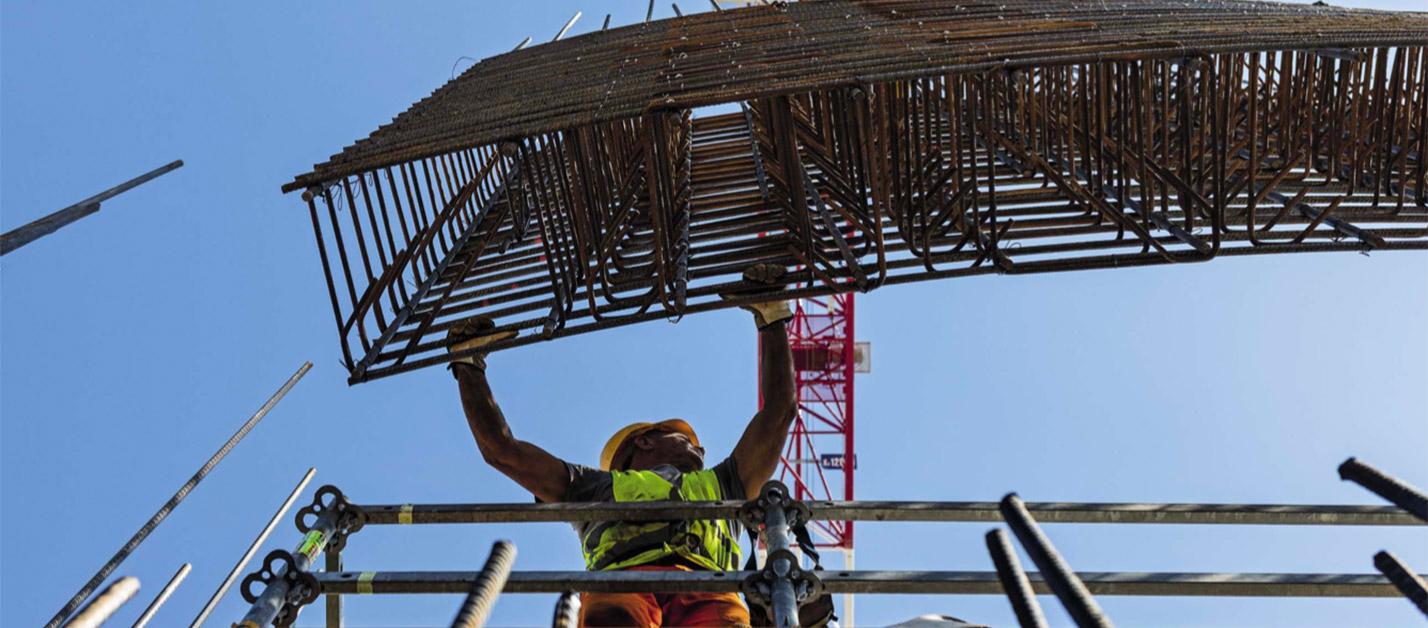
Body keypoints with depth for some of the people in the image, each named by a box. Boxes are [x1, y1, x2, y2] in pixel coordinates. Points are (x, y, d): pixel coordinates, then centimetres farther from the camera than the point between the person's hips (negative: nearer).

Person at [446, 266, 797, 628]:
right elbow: (501, 449, 37)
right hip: (620, 582, -1)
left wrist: (772, 316, 46)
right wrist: (468, 363, 44)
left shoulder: (720, 485, 41)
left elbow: (779, 410, 42)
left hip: (706, 591, 2)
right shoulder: (595, 487, 38)